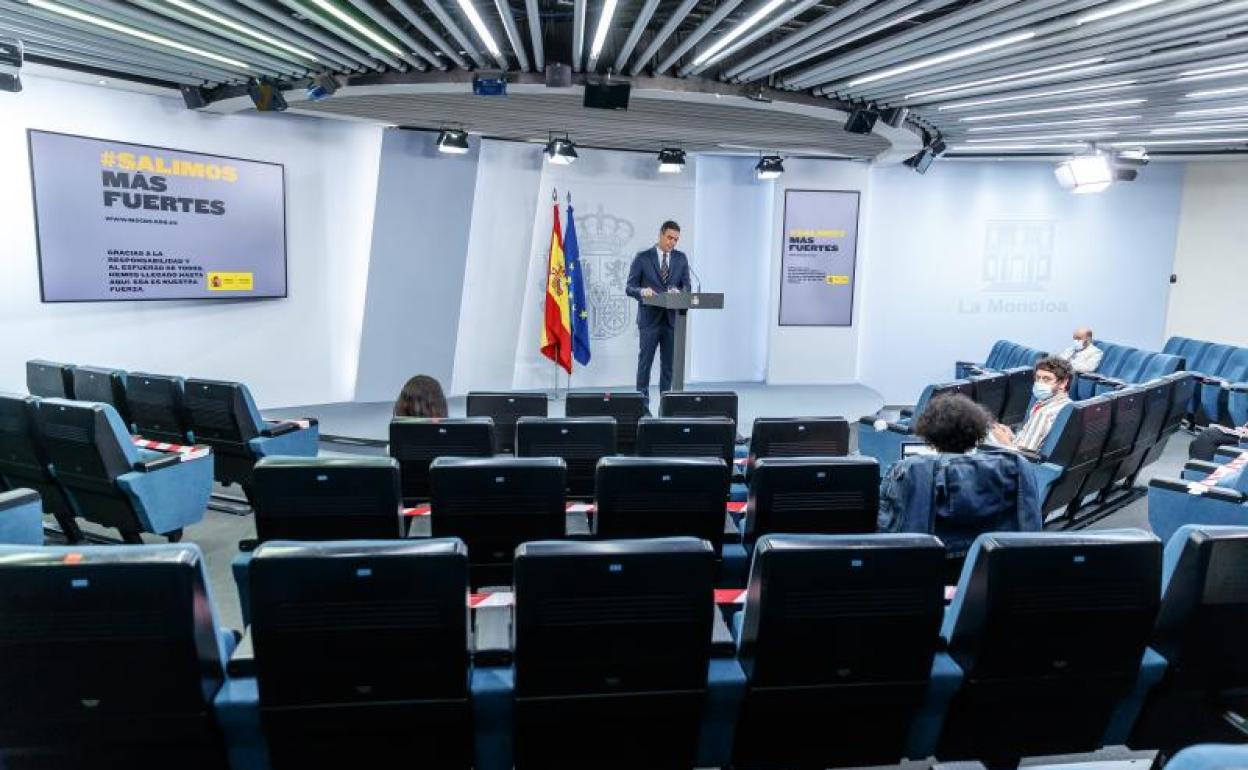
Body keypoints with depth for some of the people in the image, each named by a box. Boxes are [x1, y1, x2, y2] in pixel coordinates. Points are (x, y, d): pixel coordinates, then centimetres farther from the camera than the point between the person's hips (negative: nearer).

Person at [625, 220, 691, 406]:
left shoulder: (681, 258, 9)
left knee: (669, 365, 6)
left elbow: (686, 287, 7)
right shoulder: (642, 258, -1)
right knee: (645, 363, 1)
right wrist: (642, 291, -24)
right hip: (649, 319, -3)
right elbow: (630, 287, -2)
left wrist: (679, 292, -16)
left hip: (672, 319, 3)